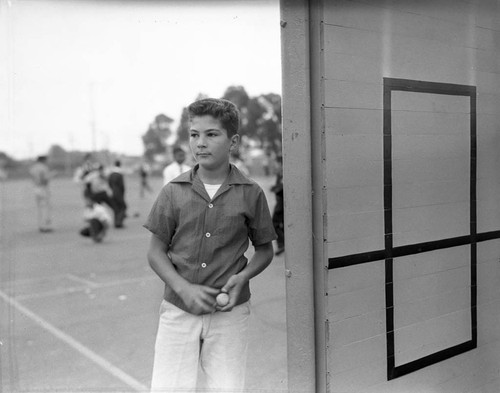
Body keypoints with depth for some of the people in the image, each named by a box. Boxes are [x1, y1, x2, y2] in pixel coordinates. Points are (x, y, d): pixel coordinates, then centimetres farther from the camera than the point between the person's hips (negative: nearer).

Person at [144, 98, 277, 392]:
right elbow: (156, 252, 3)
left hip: (229, 313, 0)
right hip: (179, 310, 1)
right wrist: (185, 289, -11)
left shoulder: (251, 193, -3)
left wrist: (241, 277, -11)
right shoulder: (174, 192, -1)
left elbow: (265, 250, 8)